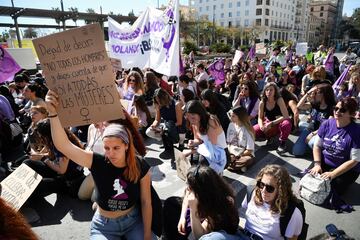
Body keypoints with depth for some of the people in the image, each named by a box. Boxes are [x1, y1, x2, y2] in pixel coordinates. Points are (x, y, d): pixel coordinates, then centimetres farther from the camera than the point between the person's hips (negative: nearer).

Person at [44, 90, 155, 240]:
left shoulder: (140, 167, -18)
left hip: (134, 221, 0)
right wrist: (53, 113, -44)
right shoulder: (97, 162, -20)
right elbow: (63, 145, -31)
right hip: (104, 226, 0)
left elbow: (146, 202, -9)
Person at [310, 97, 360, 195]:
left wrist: (333, 174, -23)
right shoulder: (327, 124, -6)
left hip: (347, 169, -3)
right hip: (324, 163, 3)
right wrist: (317, 164, -13)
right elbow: (317, 146, 2)